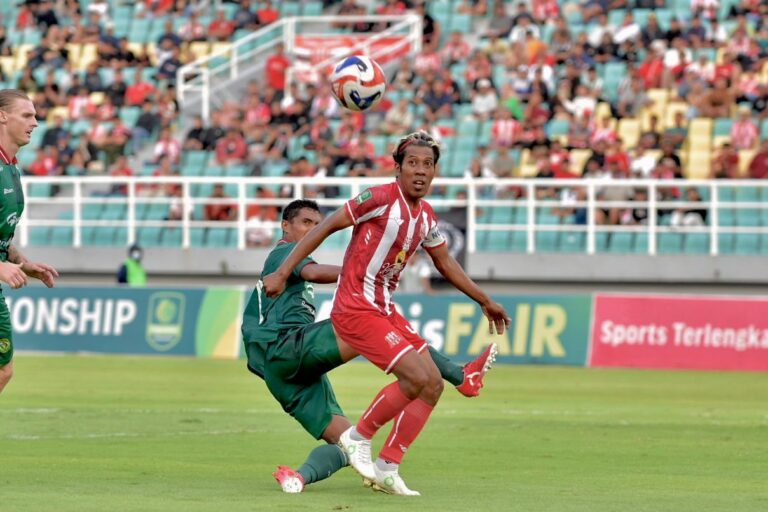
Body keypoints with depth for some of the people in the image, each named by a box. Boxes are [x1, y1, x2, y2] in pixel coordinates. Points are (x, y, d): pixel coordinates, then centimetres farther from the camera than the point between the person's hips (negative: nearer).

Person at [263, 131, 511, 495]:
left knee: (433, 385, 3)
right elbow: (326, 228, -14)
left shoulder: (426, 216, 8)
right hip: (355, 309, -9)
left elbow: (445, 264, 25)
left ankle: (387, 469, 9)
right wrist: (282, 273, -17)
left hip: (384, 309, 9)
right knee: (417, 377, -19)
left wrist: (485, 301, 30)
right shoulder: (381, 198, -15)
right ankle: (358, 437, 1)